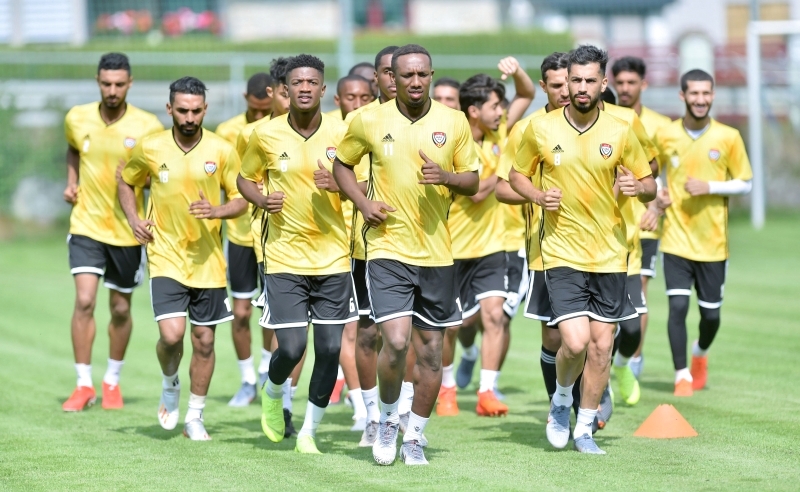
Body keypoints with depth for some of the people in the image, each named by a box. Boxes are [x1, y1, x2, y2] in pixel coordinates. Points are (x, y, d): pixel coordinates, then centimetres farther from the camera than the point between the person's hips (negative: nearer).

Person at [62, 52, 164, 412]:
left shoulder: (147, 126, -10)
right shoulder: (77, 119, -2)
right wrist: (71, 181, 6)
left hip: (127, 230, -1)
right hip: (86, 224, 1)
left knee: (121, 309, 9)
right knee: (84, 301, -12)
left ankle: (113, 381, 29)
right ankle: (83, 385, -3)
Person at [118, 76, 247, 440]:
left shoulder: (222, 151, -4)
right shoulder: (150, 149, -3)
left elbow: (241, 199, 4)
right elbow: (126, 182, 15)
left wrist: (217, 211, -17)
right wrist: (133, 218, -1)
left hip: (208, 261, 1)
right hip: (165, 257, -1)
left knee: (204, 340, 6)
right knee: (171, 334, -16)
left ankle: (195, 417, 22)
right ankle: (170, 385, 17)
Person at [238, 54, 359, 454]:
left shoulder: (341, 134, -2)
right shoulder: (266, 135, -3)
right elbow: (245, 178, 13)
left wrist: (340, 185, -16)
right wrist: (261, 199, -8)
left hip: (333, 257, 1)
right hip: (284, 257, -1)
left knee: (329, 349, -1)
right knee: (291, 348, -8)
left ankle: (309, 432, 15)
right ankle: (272, 391, 27)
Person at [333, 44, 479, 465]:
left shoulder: (454, 123, 1)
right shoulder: (369, 121, -1)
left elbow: (472, 181, 8)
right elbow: (342, 163, 14)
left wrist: (446, 176, -14)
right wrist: (362, 202, -3)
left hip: (437, 252, 2)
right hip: (388, 247, -2)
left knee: (431, 350, 6)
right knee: (396, 340, -16)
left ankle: (414, 437, 22)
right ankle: (388, 418, 11)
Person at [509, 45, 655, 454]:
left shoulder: (620, 133, 0)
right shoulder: (541, 129, -3)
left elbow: (650, 186, 9)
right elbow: (517, 174, 11)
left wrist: (638, 187, -15)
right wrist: (538, 196, -9)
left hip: (609, 254, 2)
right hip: (562, 253, -2)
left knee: (602, 345, 3)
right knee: (575, 341, -15)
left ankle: (584, 429, 19)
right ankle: (561, 401, 16)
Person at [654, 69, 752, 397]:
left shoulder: (728, 137, -3)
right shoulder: (665, 136, 0)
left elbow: (745, 184, 2)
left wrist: (709, 187, -14)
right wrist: (658, 195, -6)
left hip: (713, 243, 0)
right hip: (676, 238, 0)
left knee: (711, 314, 7)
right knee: (678, 306, -13)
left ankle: (701, 352, 40)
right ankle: (682, 376, 0)